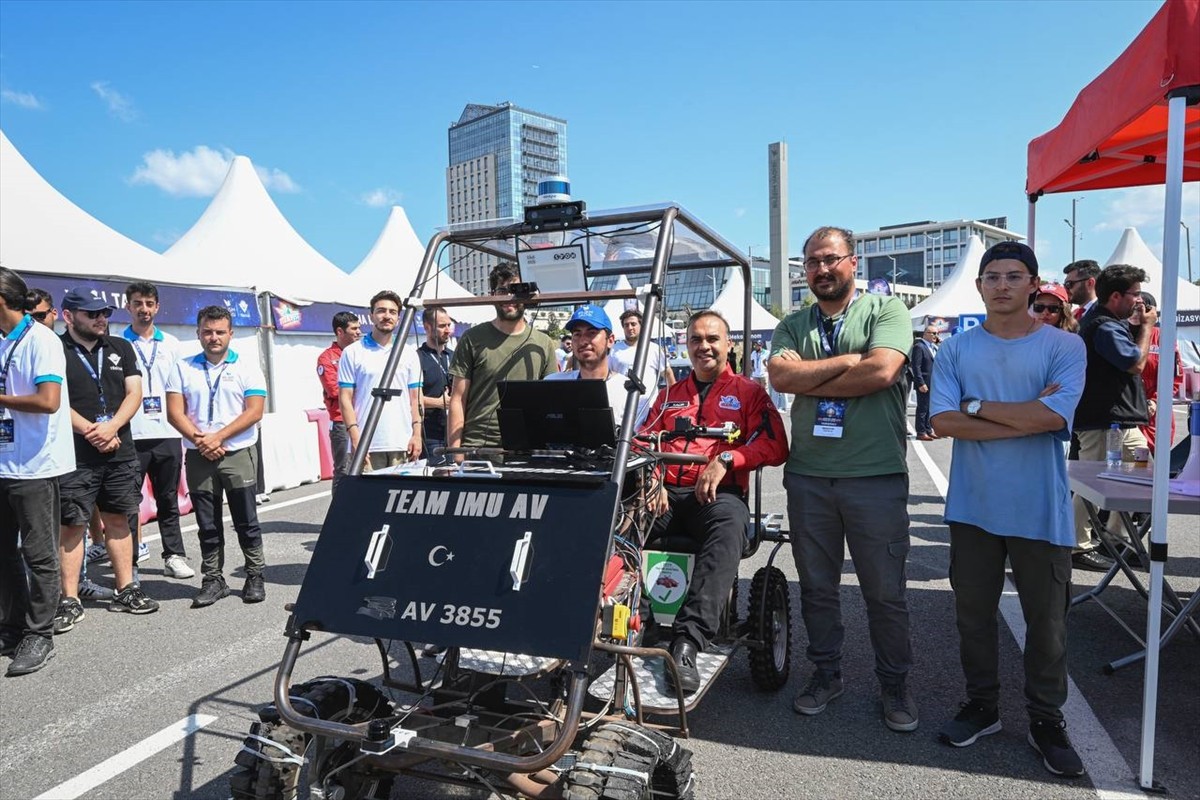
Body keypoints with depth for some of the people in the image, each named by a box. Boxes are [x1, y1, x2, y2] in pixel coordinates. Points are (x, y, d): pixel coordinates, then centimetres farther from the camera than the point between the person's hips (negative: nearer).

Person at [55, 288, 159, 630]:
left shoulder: (121, 348, 12)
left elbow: (134, 393, 5)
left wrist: (111, 428, -10)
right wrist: (92, 433, -13)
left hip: (120, 452, 4)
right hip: (75, 455, -3)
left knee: (118, 519, 9)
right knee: (72, 524, 0)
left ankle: (126, 590, 17)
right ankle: (70, 601, 9)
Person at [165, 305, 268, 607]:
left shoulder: (247, 368, 2)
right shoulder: (183, 368, 9)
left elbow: (254, 412, -7)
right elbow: (175, 412, 2)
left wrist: (217, 437, -14)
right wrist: (200, 439, -12)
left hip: (238, 454, -2)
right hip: (198, 457, 3)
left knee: (246, 521, 2)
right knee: (207, 524, 9)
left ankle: (255, 576, 13)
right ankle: (213, 580, 18)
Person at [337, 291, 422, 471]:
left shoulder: (409, 354, 13)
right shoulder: (353, 353, 4)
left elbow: (414, 399, 14)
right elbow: (345, 398, 0)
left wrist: (417, 435, 3)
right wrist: (355, 438, -10)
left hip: (403, 444, 3)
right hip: (367, 445, -3)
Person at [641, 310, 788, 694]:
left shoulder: (748, 392, 16)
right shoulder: (669, 394, 28)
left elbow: (774, 446, 2)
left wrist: (725, 460, -13)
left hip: (720, 494, -3)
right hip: (666, 493, 3)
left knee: (729, 526, -40)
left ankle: (687, 643, -47)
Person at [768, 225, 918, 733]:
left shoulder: (886, 310, 1)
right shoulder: (793, 326, 11)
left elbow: (882, 371, -17)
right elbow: (779, 375, -8)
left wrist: (809, 380, -10)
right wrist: (848, 360, -12)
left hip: (876, 476, -3)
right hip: (808, 476, 4)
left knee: (885, 591, 9)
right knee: (816, 586, 14)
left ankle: (895, 684, 28)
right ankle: (826, 674, 32)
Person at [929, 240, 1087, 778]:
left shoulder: (1064, 347, -3)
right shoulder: (956, 350, 2)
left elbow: (1054, 417, -19)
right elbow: (943, 421, -11)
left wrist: (977, 406, -11)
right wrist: (1024, 417, -15)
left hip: (1040, 510, -1)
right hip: (973, 507, 2)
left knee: (1046, 621, 11)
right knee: (973, 613, 13)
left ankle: (1046, 719, 30)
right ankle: (982, 705, 32)